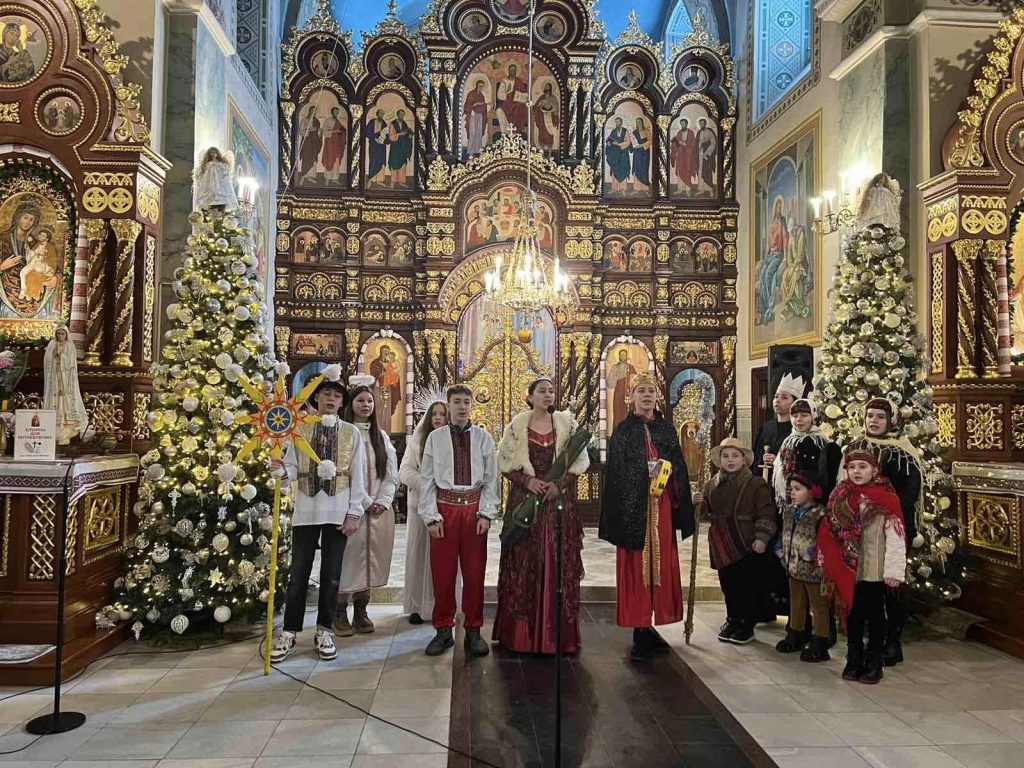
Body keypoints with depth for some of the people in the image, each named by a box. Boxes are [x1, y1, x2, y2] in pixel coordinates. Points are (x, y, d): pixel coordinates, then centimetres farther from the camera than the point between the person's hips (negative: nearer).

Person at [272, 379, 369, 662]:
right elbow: (293, 469, 0)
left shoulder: (351, 433, 5)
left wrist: (355, 512, -4)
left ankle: (324, 631, 19)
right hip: (306, 510, 0)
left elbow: (357, 474, 2)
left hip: (338, 511, 0)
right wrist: (280, 469, -23)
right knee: (298, 574, 4)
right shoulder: (300, 429, 5)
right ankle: (289, 634, 13)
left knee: (331, 574, 7)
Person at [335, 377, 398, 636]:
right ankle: (340, 614, 9)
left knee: (370, 560, 7)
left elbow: (391, 474, 11)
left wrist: (382, 501, -3)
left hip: (378, 510, 5)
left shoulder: (381, 436, 13)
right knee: (348, 559, -2)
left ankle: (361, 612, 17)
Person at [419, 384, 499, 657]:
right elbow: (426, 479, 2)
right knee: (442, 572, 5)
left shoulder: (483, 437, 3)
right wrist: (431, 517, -4)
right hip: (445, 507, 0)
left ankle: (473, 631, 19)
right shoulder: (435, 438, 2)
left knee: (475, 572, 6)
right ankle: (443, 630, 19)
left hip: (474, 508, 1)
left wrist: (486, 513, -4)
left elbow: (491, 478, 4)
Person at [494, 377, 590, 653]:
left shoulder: (567, 424, 5)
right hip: (525, 500, -1)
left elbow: (579, 461, 4)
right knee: (524, 563, 1)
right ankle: (522, 633, 10)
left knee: (559, 562, 1)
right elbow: (504, 461, 2)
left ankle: (558, 633, 10)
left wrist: (559, 483, -10)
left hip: (559, 501, 1)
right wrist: (527, 480, -12)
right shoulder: (516, 426, 2)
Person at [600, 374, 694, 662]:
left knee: (660, 565, 5)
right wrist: (617, 516, -10)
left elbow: (679, 469, 11)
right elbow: (615, 475, -3)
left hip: (662, 508, 4)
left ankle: (649, 628, 17)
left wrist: (675, 497, -1)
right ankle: (641, 634, 3)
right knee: (636, 566, -2)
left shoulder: (667, 429, 11)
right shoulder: (623, 431, 1)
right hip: (634, 508, -3)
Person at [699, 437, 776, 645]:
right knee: (727, 585, 13)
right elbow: (705, 511, 15)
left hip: (747, 545, -4)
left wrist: (762, 537, -15)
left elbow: (766, 513, -7)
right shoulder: (712, 484, 8)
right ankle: (733, 620, 30)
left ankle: (747, 626, 17)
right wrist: (698, 504, -6)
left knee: (747, 585, 3)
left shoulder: (756, 484, -5)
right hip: (721, 545, 4)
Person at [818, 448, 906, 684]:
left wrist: (894, 571, -17)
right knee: (852, 614, 13)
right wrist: (830, 566, 5)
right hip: (848, 569, 4)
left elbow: (895, 538, -13)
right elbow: (829, 534, 7)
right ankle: (853, 660, 25)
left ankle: (873, 662, 20)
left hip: (874, 571, -4)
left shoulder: (886, 499, -10)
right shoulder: (841, 497, 4)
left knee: (875, 615, 8)